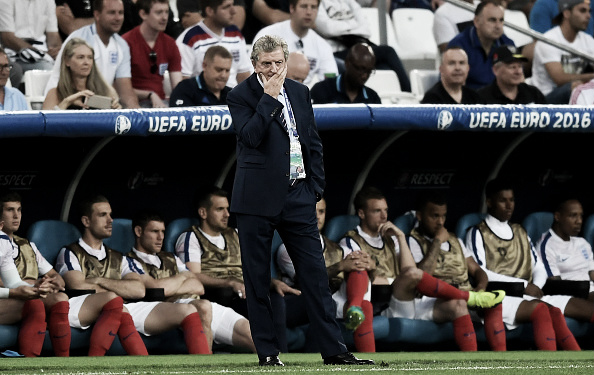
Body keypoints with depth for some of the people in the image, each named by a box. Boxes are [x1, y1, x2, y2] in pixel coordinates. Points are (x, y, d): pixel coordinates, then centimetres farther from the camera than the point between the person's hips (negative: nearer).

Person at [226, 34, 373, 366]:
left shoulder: (300, 92, 12)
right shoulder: (240, 96, -2)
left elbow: (314, 142, 17)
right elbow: (251, 135, -18)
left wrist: (316, 187, 9)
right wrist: (270, 96, -17)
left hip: (298, 197, 4)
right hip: (257, 199, -3)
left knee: (316, 274, 0)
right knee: (257, 279, 1)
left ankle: (334, 349, 1)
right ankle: (268, 350, 9)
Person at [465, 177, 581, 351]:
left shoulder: (520, 232, 26)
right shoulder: (477, 234, 6)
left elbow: (539, 269, 23)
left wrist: (536, 287, -3)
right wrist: (523, 285, -12)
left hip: (528, 297, 6)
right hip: (498, 298, -6)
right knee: (542, 309, -35)